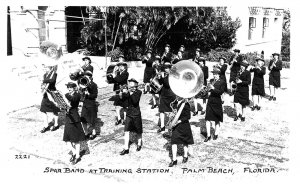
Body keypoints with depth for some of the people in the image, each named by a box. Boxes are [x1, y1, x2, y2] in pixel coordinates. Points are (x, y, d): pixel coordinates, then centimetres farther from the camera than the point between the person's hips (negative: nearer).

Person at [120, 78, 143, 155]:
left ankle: (139, 144, 36)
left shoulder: (138, 92, -9)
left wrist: (131, 93, -28)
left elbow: (135, 101, -21)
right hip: (129, 114, 3)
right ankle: (126, 148, -1)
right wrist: (124, 93, -30)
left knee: (138, 131, 12)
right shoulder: (128, 92, 0)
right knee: (126, 131, -4)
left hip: (136, 114, -2)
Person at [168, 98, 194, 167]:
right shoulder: (177, 103, 4)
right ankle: (174, 159, 2)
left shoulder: (185, 104, -16)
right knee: (174, 141, -2)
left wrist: (179, 121, -23)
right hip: (176, 125, 6)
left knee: (185, 142, 12)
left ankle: (185, 156, 32)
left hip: (184, 125, -6)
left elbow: (188, 117, -17)